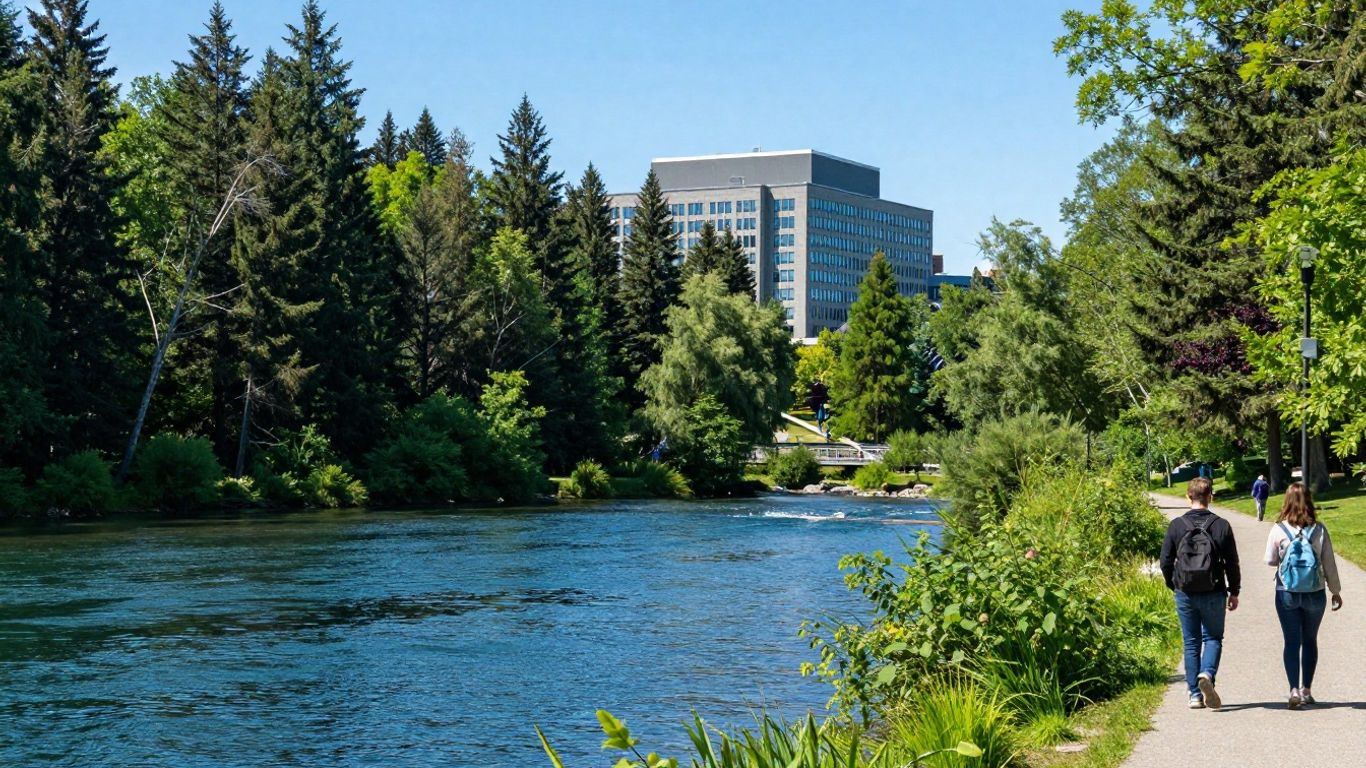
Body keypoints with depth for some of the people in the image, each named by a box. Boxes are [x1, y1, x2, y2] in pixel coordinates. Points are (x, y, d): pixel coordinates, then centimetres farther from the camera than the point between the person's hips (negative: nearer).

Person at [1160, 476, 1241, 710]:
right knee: (1213, 637, 12)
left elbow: (1166, 562, 0)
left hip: (1185, 594, 1)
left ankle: (1195, 694, 9)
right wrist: (1234, 592, 10)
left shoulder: (1177, 525, -3)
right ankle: (1207, 674, -16)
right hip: (1213, 594, -1)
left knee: (1191, 642, 10)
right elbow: (1232, 562, -2)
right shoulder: (1221, 525, -6)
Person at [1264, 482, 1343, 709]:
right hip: (1315, 594, 1)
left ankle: (1294, 689, -9)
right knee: (1310, 640, 15)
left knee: (1292, 641, 4)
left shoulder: (1279, 530, -9)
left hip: (1287, 594, -1)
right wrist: (1336, 591, 9)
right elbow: (1330, 564, -1)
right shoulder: (1319, 530, -7)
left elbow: (1270, 560, 0)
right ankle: (1306, 690, 20)